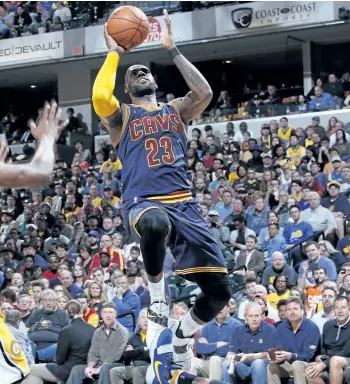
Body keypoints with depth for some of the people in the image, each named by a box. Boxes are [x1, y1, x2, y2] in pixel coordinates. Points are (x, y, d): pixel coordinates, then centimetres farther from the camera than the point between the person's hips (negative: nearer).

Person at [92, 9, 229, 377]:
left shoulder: (176, 109, 21)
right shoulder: (122, 115, 12)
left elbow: (205, 93, 0)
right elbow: (99, 96, -12)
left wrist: (172, 49, 5)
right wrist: (114, 53, 2)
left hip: (184, 203, 4)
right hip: (144, 203, -4)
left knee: (219, 290, -6)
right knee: (156, 225, -45)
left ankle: (184, 334, 26)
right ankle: (156, 290, -14)